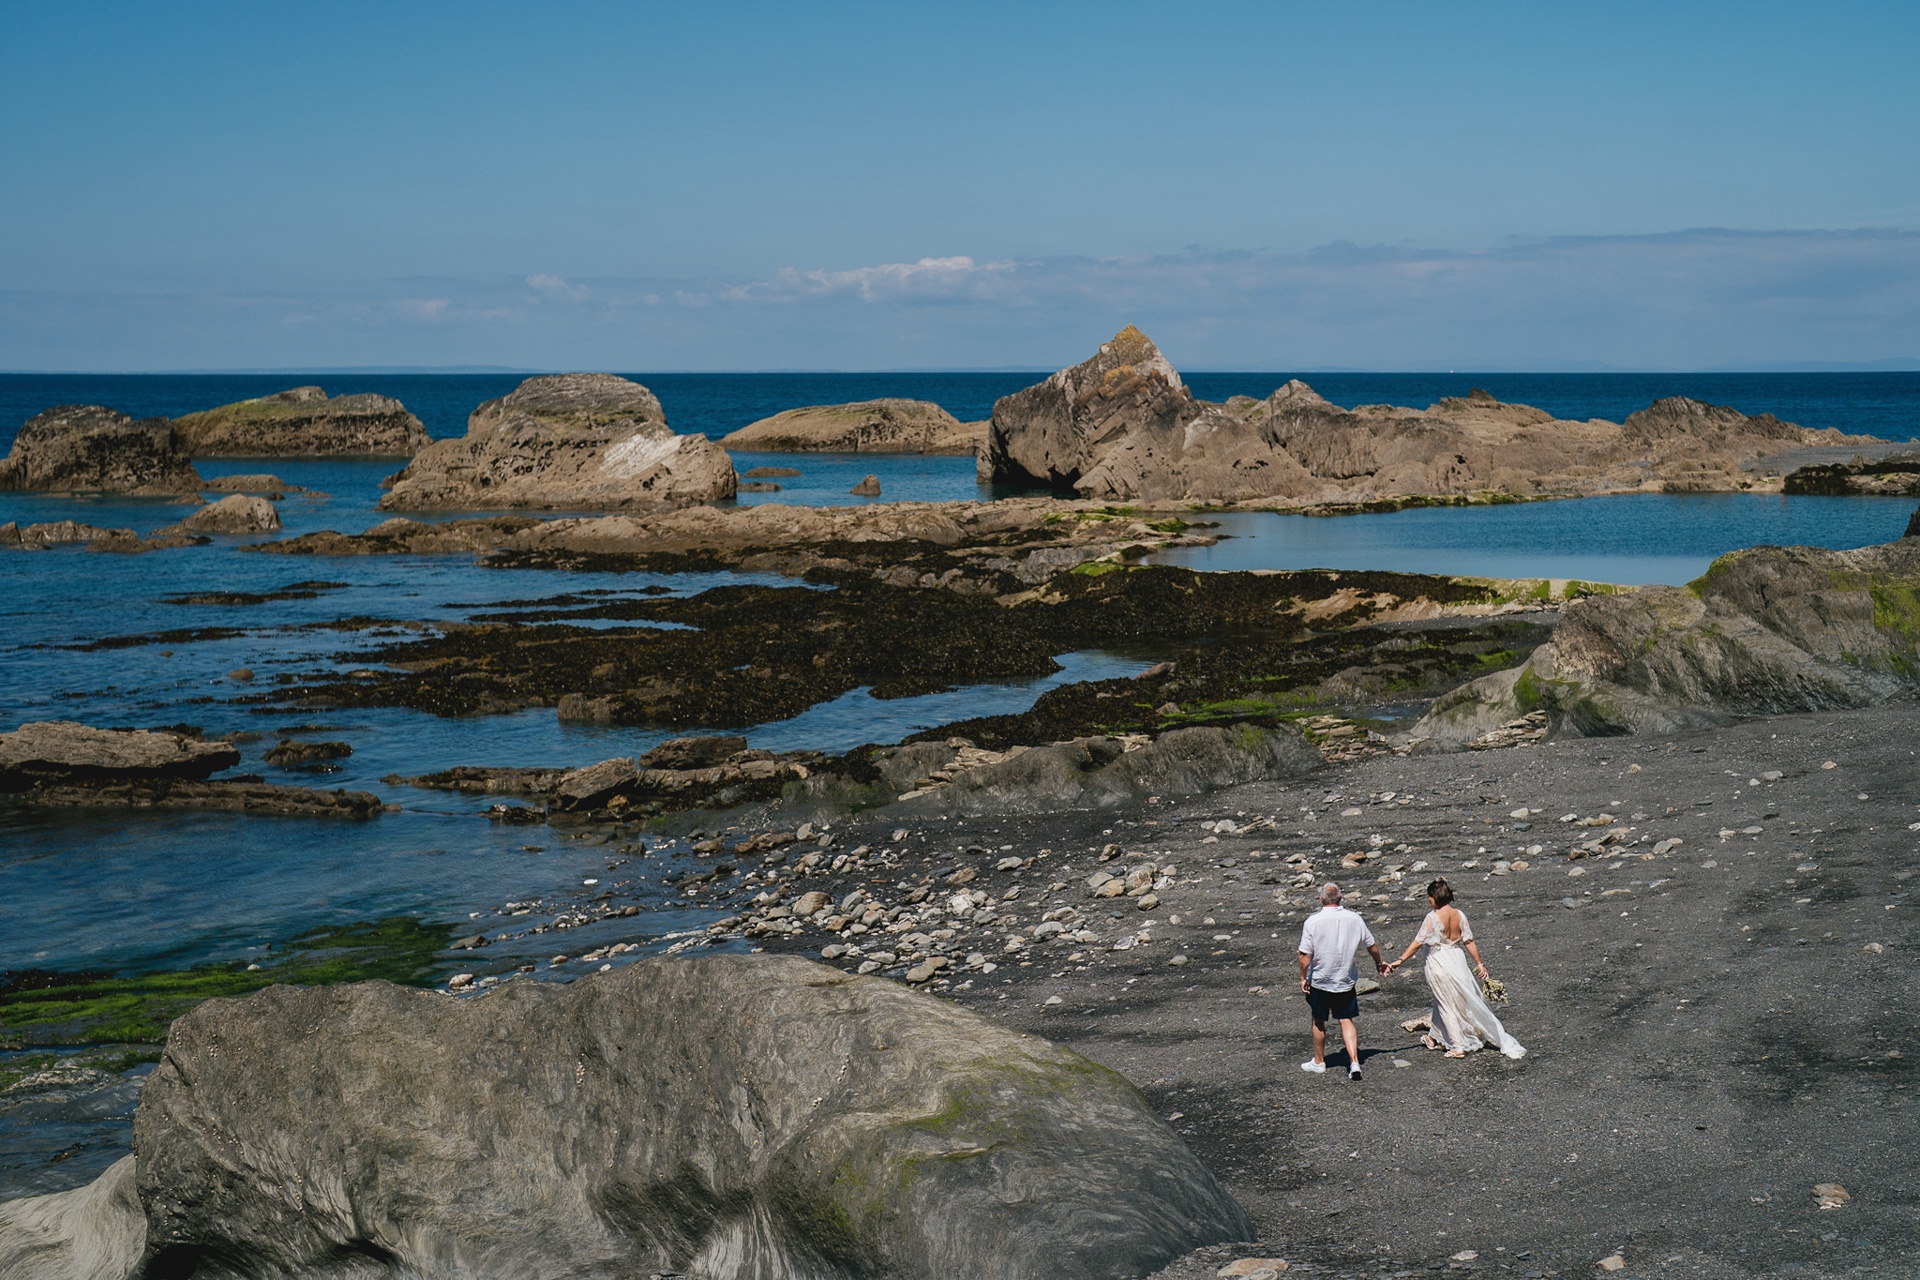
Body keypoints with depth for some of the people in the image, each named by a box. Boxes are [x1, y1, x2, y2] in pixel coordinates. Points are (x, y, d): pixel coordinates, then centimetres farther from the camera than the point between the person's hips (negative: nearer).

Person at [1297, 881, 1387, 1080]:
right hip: (1346, 980, 2)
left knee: (1319, 1022, 14)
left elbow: (1305, 954, -15)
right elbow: (1372, 946, 7)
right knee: (1346, 1021, 8)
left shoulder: (1313, 921, -15)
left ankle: (1319, 1061, 28)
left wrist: (1303, 978, -2)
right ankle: (1354, 1062, -6)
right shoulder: (1354, 918, -5)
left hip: (1319, 980, -2)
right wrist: (1379, 963, 25)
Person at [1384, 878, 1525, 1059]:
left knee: (1446, 1004, 6)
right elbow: (1469, 942, -1)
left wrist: (1401, 960, -13)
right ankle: (1435, 1037, 34)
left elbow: (1418, 942, -18)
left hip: (1438, 962, -5)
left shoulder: (1433, 917, -19)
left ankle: (1458, 1046, 8)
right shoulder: (1458, 915, -4)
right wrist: (1479, 963, 7)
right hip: (1457, 959, 5)